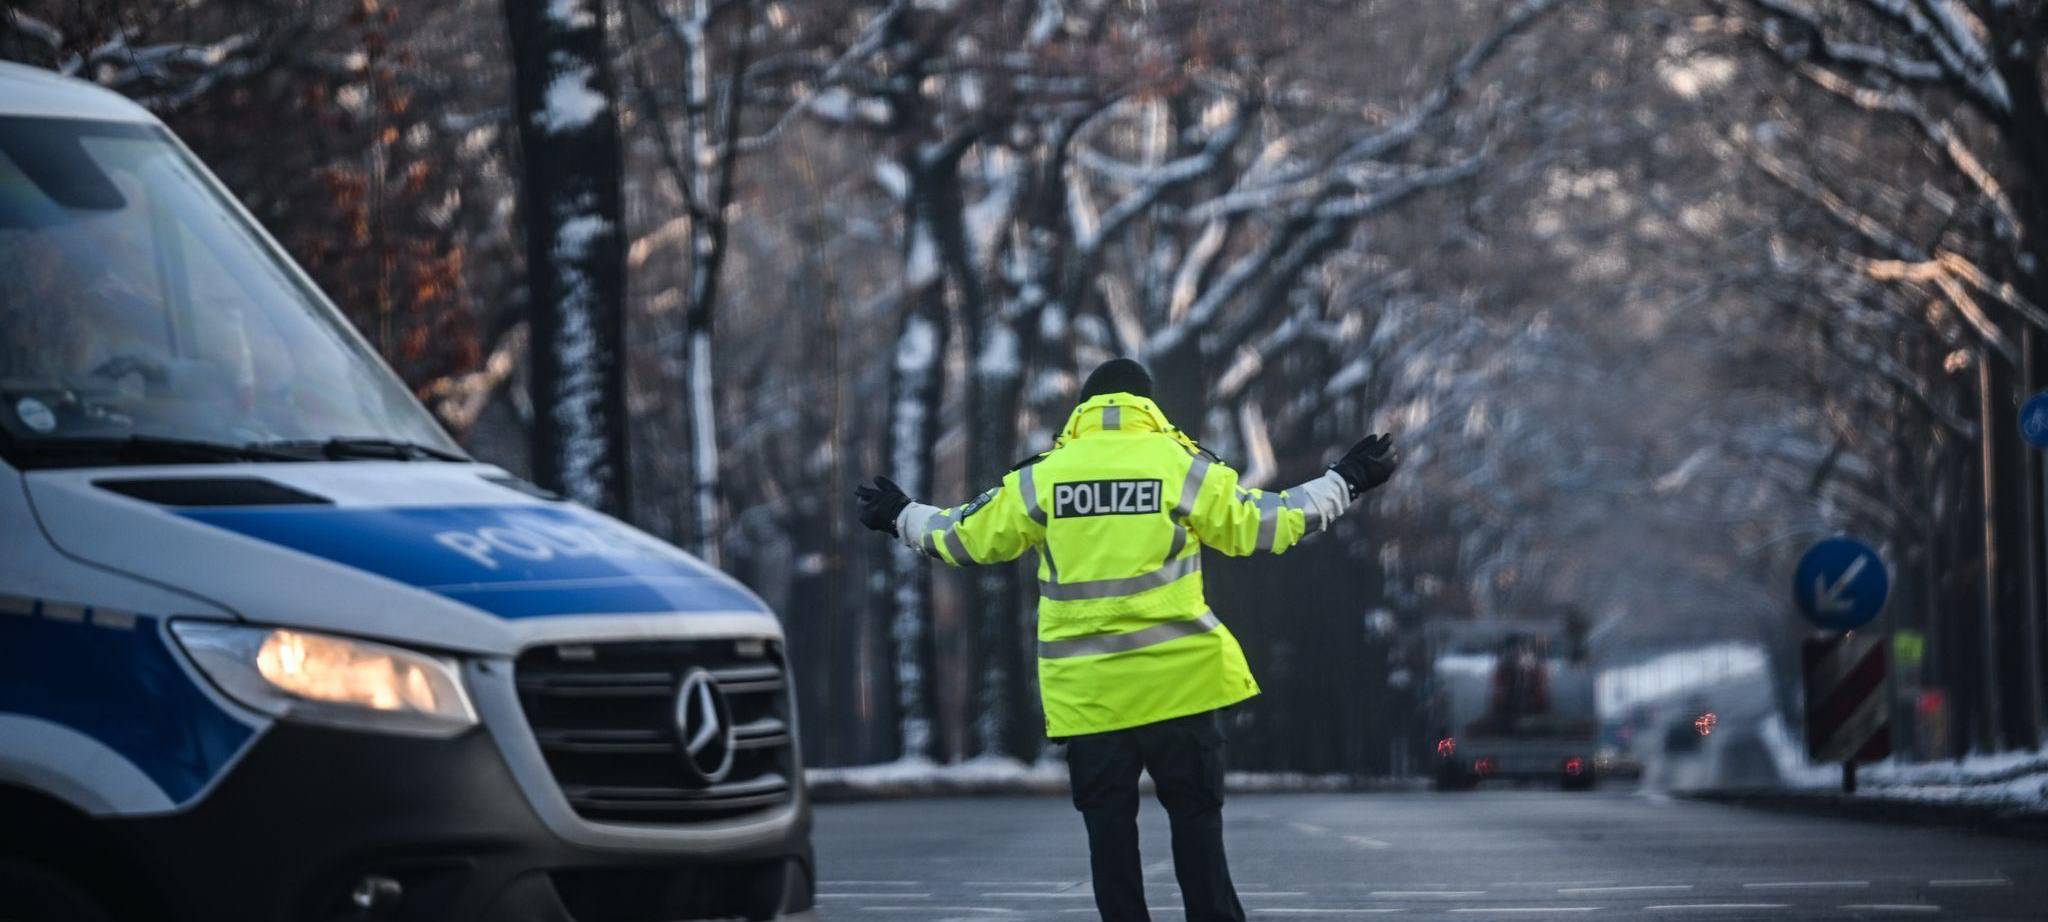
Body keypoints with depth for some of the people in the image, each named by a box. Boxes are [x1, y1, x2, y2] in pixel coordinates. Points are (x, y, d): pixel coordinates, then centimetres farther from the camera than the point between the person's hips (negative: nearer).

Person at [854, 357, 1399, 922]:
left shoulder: (1043, 476, 3)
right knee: (1195, 817, 6)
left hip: (1085, 688, 1)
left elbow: (970, 537, 11)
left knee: (1108, 827, 7)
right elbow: (1263, 525, 1)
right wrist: (1345, 483, 13)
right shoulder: (1182, 465, -1)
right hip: (1178, 679, -1)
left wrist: (901, 518, 29)